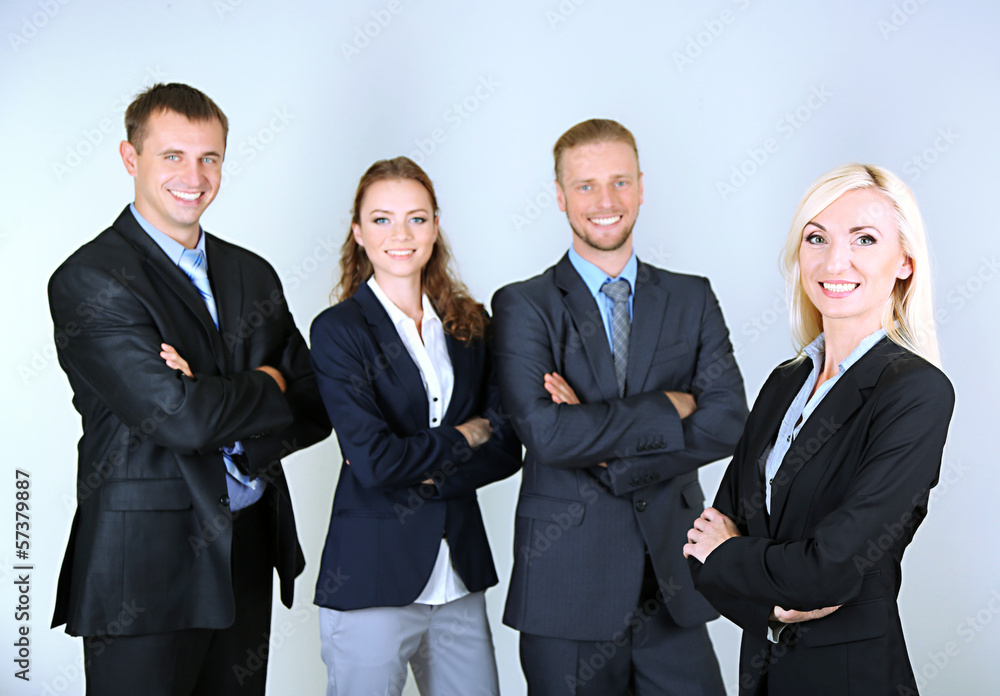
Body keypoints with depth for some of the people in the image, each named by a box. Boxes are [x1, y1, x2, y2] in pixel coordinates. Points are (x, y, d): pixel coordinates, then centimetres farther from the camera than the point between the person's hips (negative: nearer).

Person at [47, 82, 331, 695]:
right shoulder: (90, 281, -11)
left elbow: (313, 409, 5)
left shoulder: (253, 275, 11)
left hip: (248, 554, 6)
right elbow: (177, 416, -21)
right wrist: (265, 387, -4)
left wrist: (219, 409, -13)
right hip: (145, 567, -6)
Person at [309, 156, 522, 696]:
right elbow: (372, 459, -16)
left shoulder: (469, 322, 8)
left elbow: (506, 448, 2)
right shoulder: (337, 331, -7)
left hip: (460, 569, 5)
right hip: (372, 576, -4)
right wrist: (463, 436, -4)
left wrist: (421, 473, -11)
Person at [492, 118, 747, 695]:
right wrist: (668, 407, -12)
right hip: (567, 589, -2)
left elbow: (729, 422, -5)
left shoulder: (693, 299, 8)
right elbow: (548, 434, -17)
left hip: (673, 582, 3)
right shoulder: (523, 307, -3)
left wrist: (608, 453, -13)